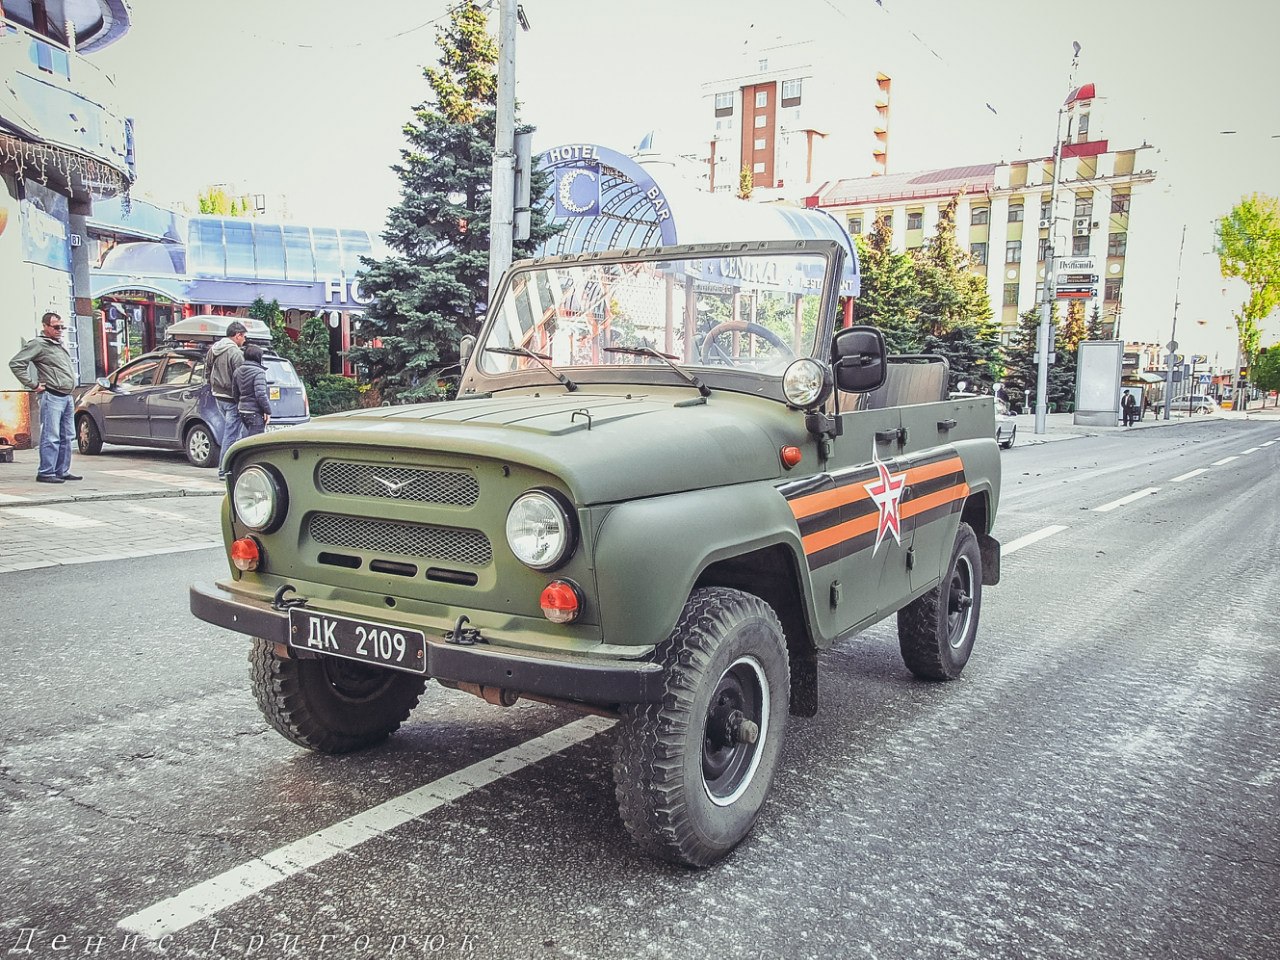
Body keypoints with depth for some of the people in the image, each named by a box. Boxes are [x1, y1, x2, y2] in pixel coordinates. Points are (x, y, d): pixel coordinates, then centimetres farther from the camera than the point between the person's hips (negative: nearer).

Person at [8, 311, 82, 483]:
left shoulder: (60, 345, 20)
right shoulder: (38, 344, -6)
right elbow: (15, 363, -12)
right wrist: (33, 384, -11)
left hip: (67, 397, 8)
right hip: (52, 397, -8)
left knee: (66, 437, 10)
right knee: (51, 437, -9)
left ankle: (63, 471, 16)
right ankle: (45, 473, -6)